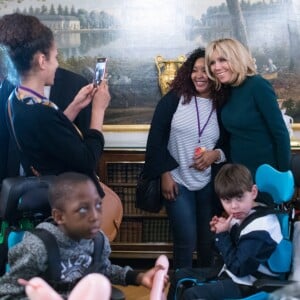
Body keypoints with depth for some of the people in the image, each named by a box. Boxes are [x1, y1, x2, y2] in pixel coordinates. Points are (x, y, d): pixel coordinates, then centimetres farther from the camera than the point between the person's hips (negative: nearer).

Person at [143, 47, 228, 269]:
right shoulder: (174, 99, -4)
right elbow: (156, 137, -5)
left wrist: (216, 154, -13)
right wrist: (165, 174, -10)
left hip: (208, 184, 3)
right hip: (177, 181, -3)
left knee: (208, 240, 12)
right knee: (186, 240, -3)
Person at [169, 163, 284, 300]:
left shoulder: (258, 229, -26)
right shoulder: (243, 215, 0)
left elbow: (238, 268, -24)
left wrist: (222, 235, -19)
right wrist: (220, 232, -7)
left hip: (248, 287, -10)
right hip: (232, 273, 10)